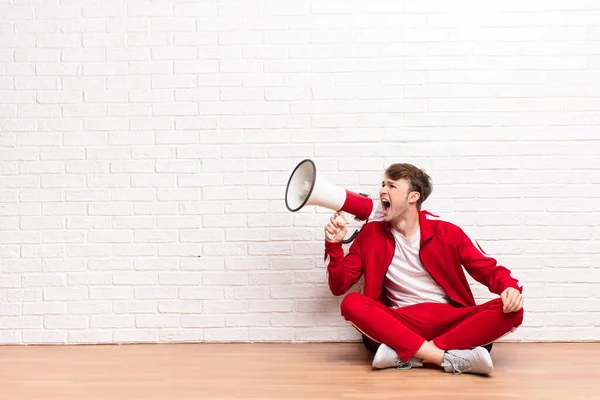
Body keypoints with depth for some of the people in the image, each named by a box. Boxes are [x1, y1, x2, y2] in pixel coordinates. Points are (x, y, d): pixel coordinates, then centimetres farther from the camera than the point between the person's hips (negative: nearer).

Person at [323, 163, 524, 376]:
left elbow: (488, 269, 4)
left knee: (511, 311, -25)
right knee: (351, 304, -29)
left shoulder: (447, 232, 3)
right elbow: (339, 286, 6)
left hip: (450, 320, 0)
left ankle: (405, 355, -31)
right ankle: (452, 358, -34)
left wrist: (510, 287, -17)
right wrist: (334, 245, -9)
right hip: (400, 323, 0)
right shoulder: (370, 234, 6)